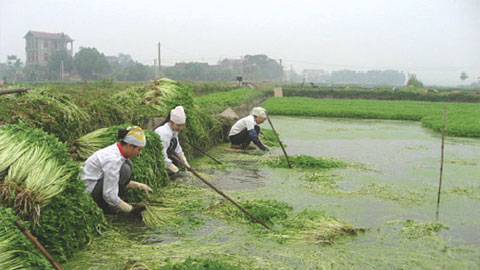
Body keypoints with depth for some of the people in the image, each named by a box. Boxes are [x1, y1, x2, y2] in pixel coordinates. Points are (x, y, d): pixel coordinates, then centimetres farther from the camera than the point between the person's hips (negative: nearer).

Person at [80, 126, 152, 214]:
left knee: (128, 164, -1)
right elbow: (109, 195, -27)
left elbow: (121, 181, 15)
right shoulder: (113, 159, -28)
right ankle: (107, 206, -8)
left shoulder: (117, 150, -1)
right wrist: (131, 209, -17)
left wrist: (140, 186, 6)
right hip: (88, 192, -9)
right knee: (124, 170, -23)